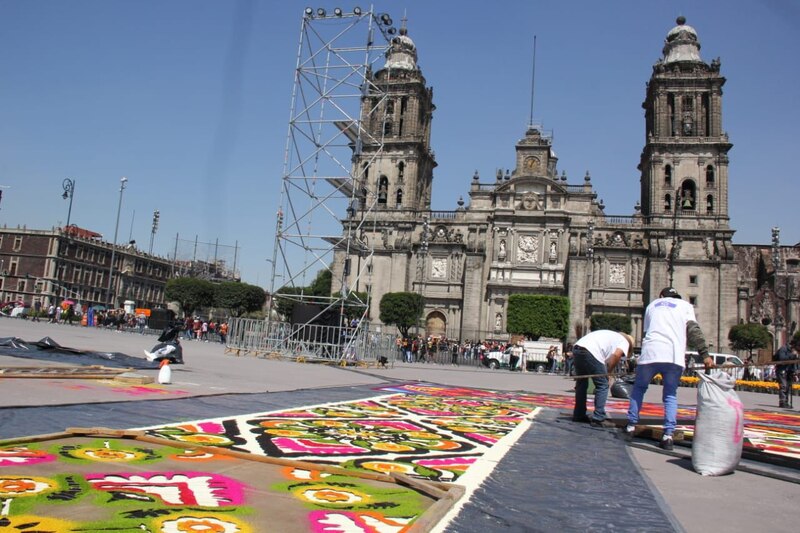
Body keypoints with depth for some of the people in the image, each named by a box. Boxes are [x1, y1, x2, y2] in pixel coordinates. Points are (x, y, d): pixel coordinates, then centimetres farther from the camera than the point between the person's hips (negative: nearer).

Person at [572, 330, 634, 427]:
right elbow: (616, 355, -6)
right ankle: (598, 419, 3)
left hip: (576, 347, 8)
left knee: (581, 383, 21)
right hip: (591, 352, -8)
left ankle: (578, 415, 28)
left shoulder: (611, 336, 36)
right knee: (602, 385, 4)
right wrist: (608, 371, 5)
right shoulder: (625, 342, 15)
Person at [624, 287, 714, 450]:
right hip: (674, 356, -1)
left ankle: (631, 427, 18)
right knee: (670, 395, 10)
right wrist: (705, 354, -1)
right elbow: (694, 330, 4)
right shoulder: (685, 305, 19)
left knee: (639, 388, 19)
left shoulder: (652, 304, 27)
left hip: (650, 352, 1)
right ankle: (668, 435, -1)